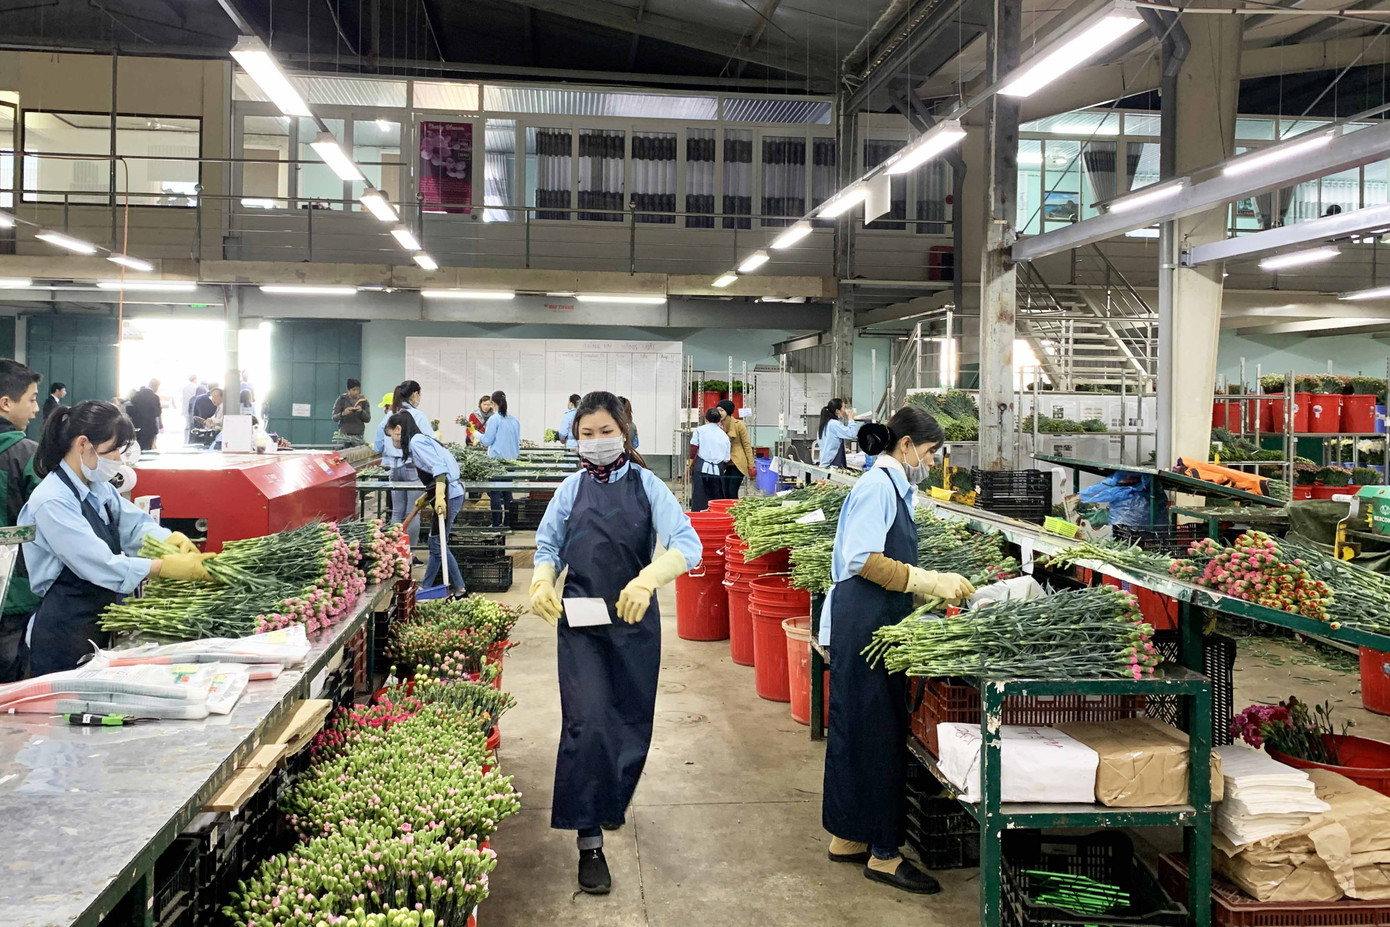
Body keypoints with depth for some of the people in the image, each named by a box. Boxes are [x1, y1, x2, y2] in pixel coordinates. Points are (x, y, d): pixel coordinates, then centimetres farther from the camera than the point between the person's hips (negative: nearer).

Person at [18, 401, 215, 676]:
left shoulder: (99, 487, 6)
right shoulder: (51, 502, -21)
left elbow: (135, 524, 5)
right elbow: (101, 566, -26)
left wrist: (172, 539, -16)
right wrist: (167, 567, -26)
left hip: (101, 626, 8)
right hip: (66, 631, -8)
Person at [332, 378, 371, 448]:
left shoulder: (363, 401, 6)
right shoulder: (342, 399, 2)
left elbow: (368, 419, 5)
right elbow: (334, 418, -2)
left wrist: (362, 411, -15)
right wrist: (343, 414, -22)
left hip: (358, 436, 1)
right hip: (343, 435, -1)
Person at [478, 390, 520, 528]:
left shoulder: (494, 419, -10)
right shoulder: (515, 420, 7)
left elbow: (487, 441, -7)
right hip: (511, 459, 6)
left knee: (495, 492, -2)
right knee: (507, 490, 12)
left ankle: (497, 523, -5)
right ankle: (507, 520, 14)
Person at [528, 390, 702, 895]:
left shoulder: (647, 486, -3)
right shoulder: (572, 489, 4)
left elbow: (688, 545, -15)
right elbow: (548, 546, 11)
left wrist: (648, 578, -34)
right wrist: (542, 582, -11)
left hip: (634, 622, 0)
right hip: (580, 622, 0)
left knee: (631, 722, 12)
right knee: (587, 722, -11)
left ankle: (611, 801, 41)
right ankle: (589, 841, -2)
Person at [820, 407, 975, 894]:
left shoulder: (892, 487, 17)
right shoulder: (878, 485, -13)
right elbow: (863, 560, -22)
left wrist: (939, 585, 13)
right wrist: (930, 582, -20)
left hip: (877, 625, 10)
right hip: (864, 624, -10)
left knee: (858, 730, 14)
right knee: (877, 734, -4)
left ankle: (847, 837, 24)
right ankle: (883, 853, 4)